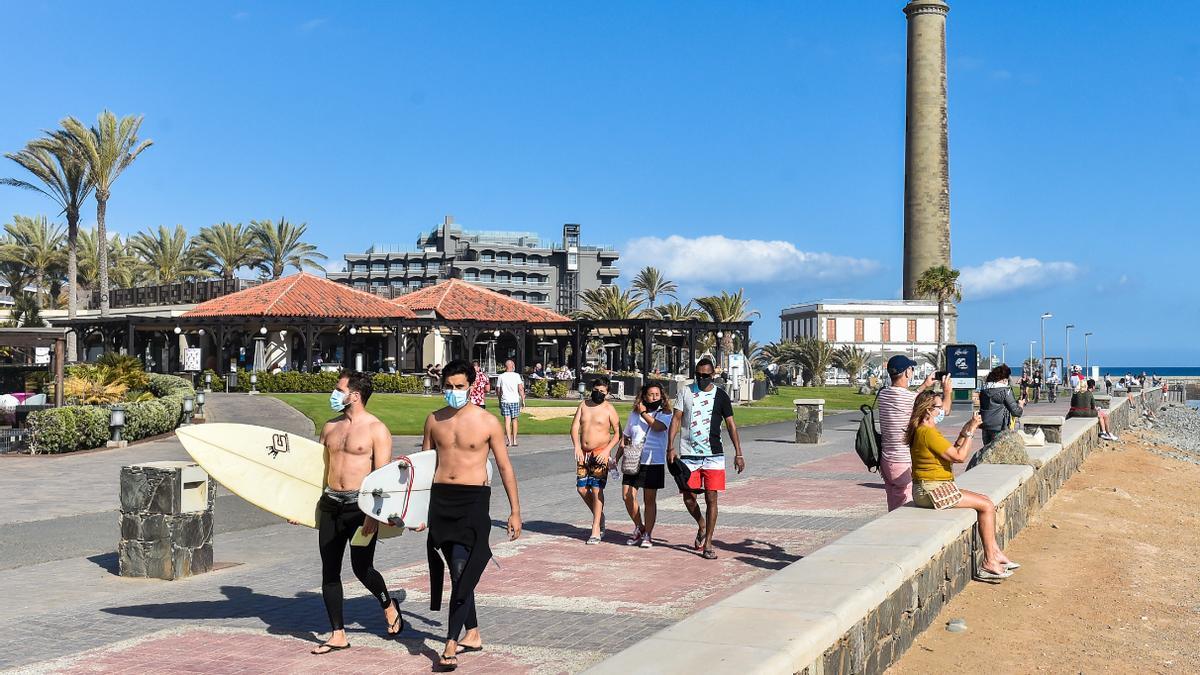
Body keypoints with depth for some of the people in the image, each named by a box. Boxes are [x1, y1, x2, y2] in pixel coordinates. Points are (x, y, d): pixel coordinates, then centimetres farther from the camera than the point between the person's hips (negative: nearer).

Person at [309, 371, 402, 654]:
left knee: (361, 568, -8)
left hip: (359, 505, -6)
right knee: (329, 570, 4)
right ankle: (338, 634, 13)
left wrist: (372, 514, -19)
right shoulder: (330, 427, 13)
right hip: (330, 504, 6)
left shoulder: (376, 429, -6)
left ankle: (388, 604, 23)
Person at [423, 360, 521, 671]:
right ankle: (473, 634, 26)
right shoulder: (434, 420, 8)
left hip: (473, 499, -4)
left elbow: (505, 467, 1)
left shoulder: (488, 422, -3)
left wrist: (515, 511, -1)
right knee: (455, 571, 12)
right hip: (440, 498, 4)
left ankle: (451, 645, -11)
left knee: (462, 570, -13)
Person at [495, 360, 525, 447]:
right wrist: (523, 399, 1)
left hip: (504, 401, 0)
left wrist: (500, 397, 24)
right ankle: (514, 440, 14)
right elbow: (521, 389, -6)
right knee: (514, 420, 11)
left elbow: (498, 390, 7)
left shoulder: (501, 376, 3)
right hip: (515, 400, 0)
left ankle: (509, 440, -9)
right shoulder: (516, 375, -2)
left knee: (507, 420, 0)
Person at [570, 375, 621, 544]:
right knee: (582, 488, 5)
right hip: (583, 453, 5)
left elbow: (618, 433, -3)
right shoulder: (583, 405, 9)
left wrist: (607, 450, -15)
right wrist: (577, 447, -12)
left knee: (597, 489, -9)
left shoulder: (609, 409, -4)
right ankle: (599, 516, 28)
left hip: (600, 453, -5)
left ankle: (596, 530, -5)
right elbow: (575, 427, 2)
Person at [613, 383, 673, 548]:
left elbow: (658, 426, -22)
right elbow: (625, 438, 20)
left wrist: (644, 413, -9)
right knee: (627, 496, -3)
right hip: (633, 462, 4)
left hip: (654, 462, -3)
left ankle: (647, 535, 13)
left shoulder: (666, 414, 0)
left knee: (650, 499, 2)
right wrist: (617, 458, 13)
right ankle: (639, 528, 19)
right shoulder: (634, 414, 12)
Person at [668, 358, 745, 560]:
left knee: (711, 498, -4)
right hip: (688, 454, 1)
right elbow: (676, 419, 4)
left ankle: (707, 544, 4)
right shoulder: (686, 392, 6)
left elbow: (730, 425, 6)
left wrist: (738, 454, 0)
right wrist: (670, 447, -6)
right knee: (688, 498, 2)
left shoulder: (720, 396, 4)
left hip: (713, 455, -1)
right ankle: (702, 526, 32)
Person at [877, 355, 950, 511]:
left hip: (886, 461, 8)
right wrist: (946, 390, 14)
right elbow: (945, 410, -4)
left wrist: (924, 386, 35)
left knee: (894, 509, 13)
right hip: (904, 463, -8)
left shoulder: (883, 395, 4)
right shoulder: (910, 398, -18)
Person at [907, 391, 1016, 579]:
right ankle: (989, 562, -5)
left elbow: (951, 452, 17)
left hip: (934, 488, 11)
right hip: (931, 491, -11)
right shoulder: (927, 432, -19)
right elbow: (959, 457, -17)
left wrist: (964, 432, 9)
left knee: (986, 501, 11)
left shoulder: (923, 431, 14)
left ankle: (996, 554, 10)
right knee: (987, 506, -9)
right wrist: (970, 432, -9)